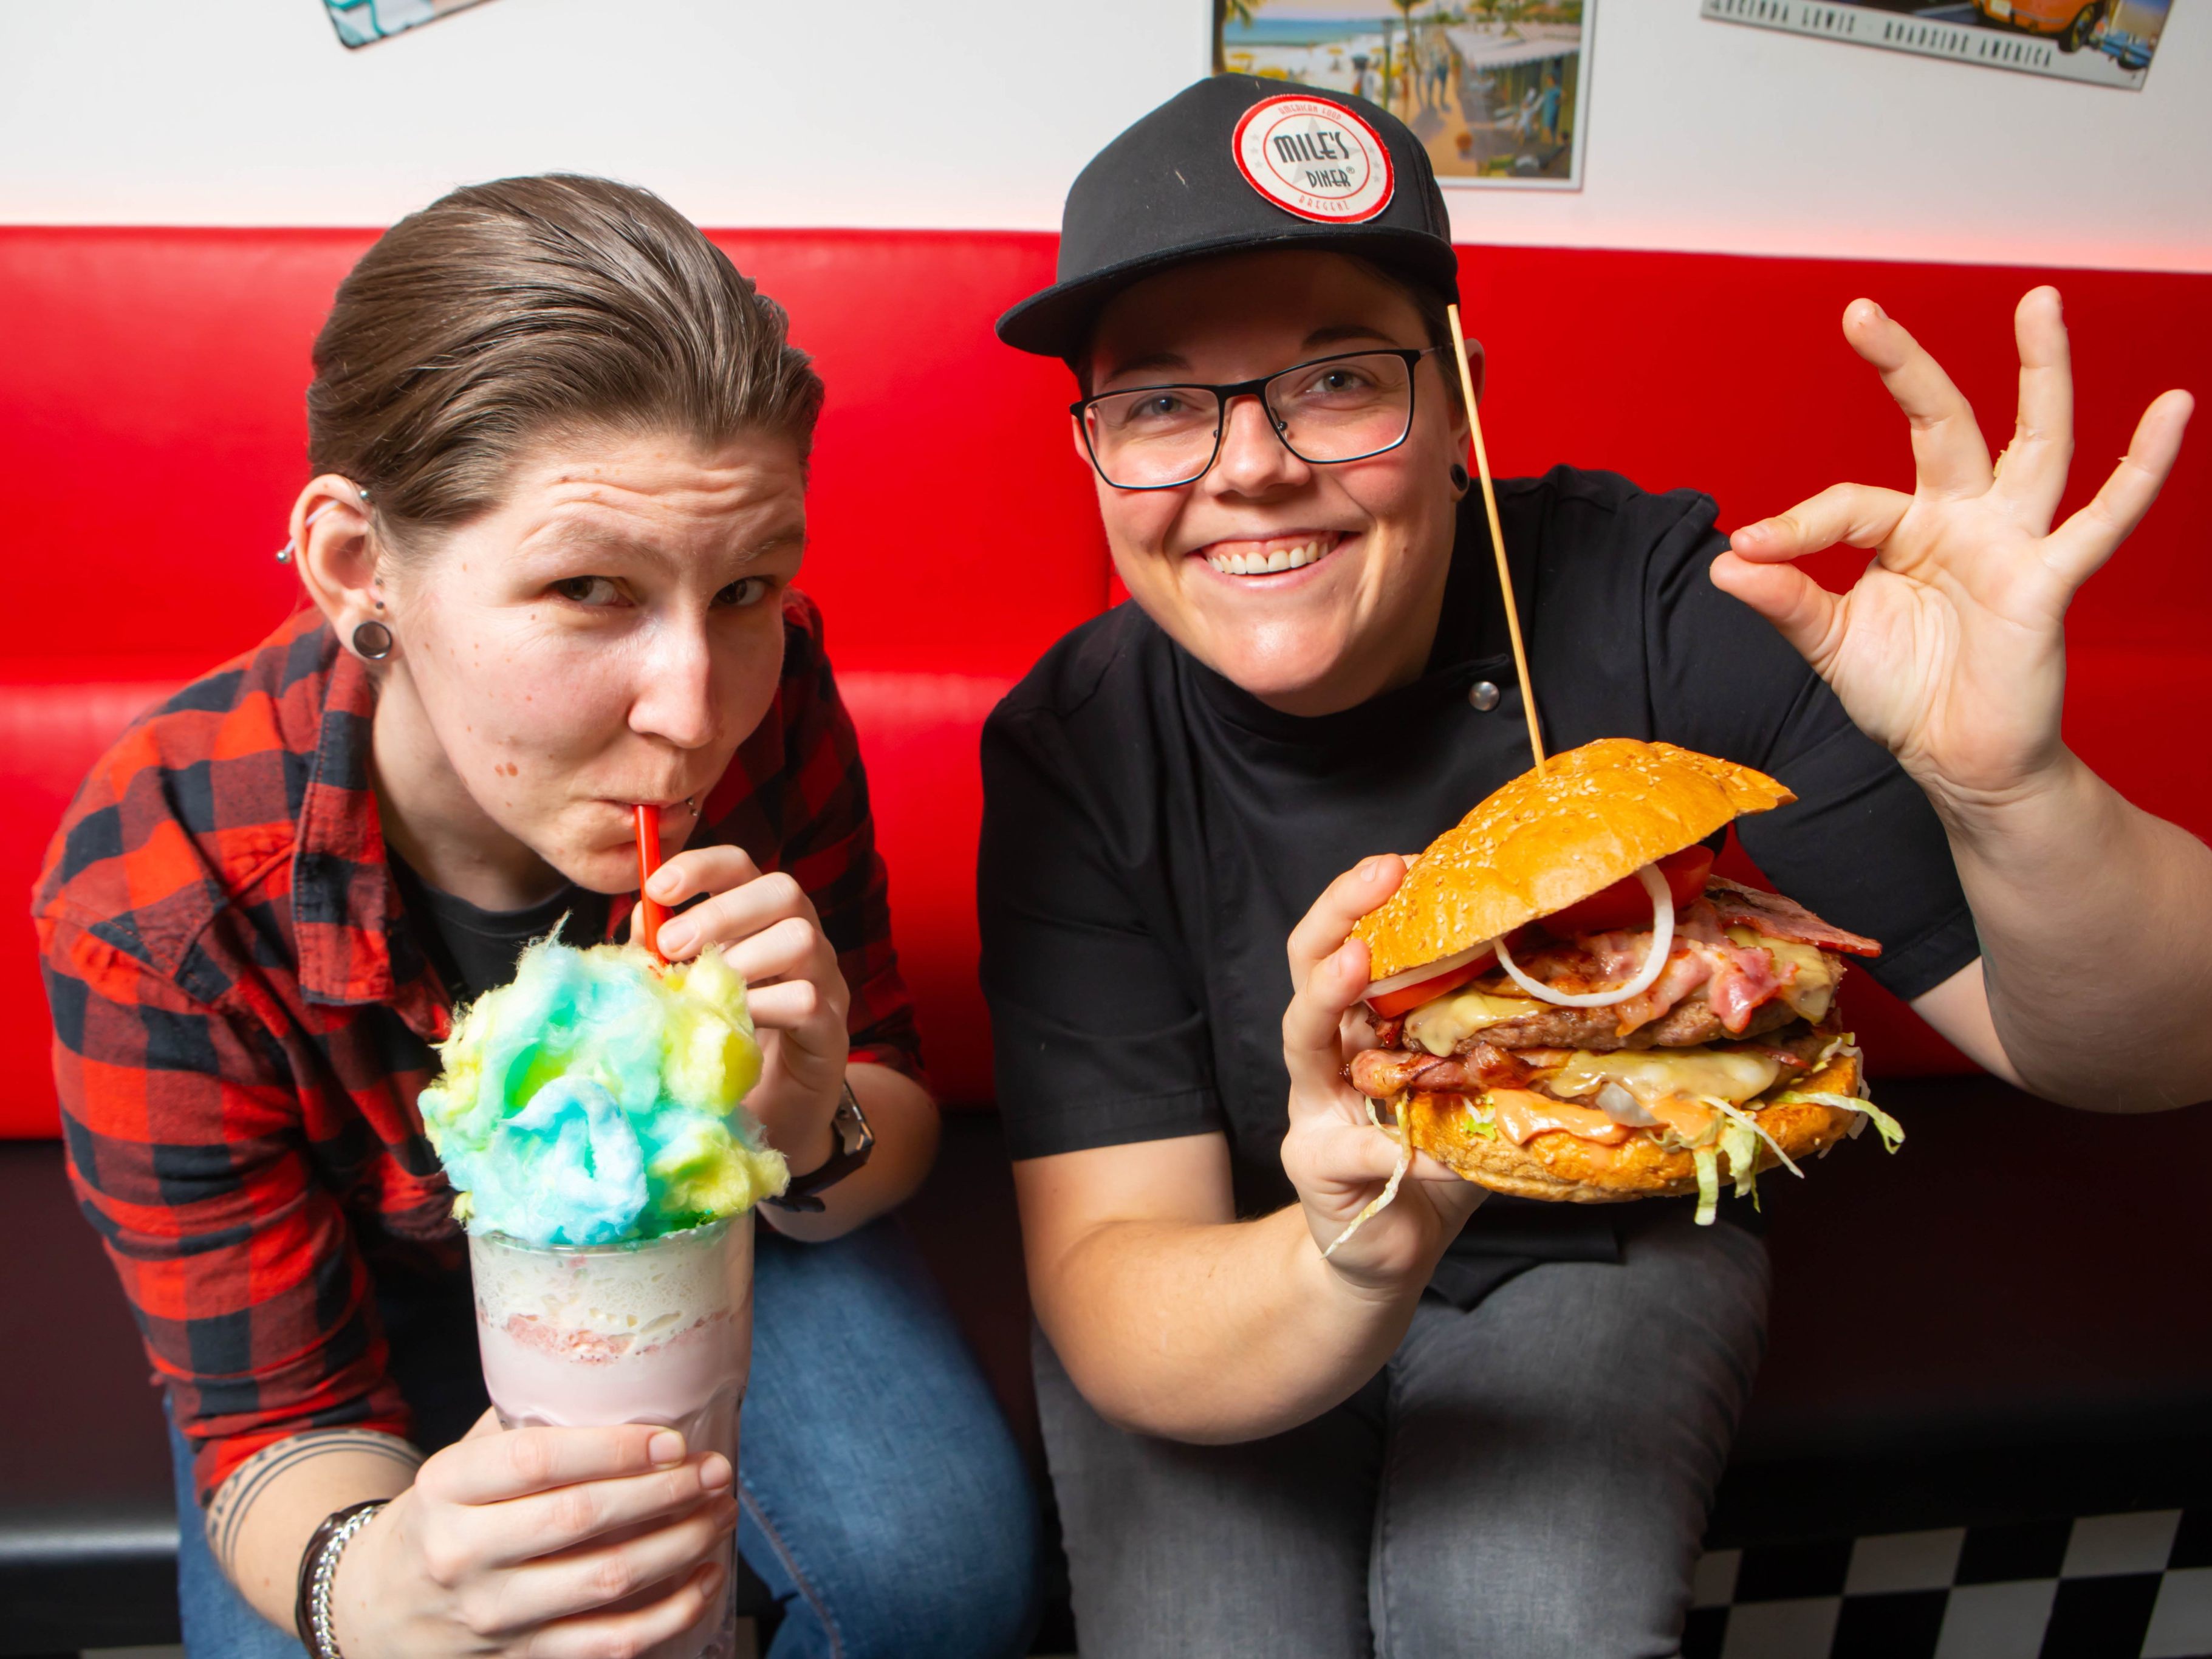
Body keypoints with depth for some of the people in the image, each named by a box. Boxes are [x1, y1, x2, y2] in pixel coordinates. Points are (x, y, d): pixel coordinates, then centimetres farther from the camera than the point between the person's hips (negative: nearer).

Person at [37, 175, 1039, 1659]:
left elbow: (895, 1104, -12)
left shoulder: (768, 694, -28)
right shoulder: (157, 899, -32)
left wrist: (810, 1130, -38)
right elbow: (280, 1419, -21)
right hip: (392, 1294, 0)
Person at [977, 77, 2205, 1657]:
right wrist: (1349, 1263, -45)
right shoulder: (1075, 756, -20)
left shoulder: (1652, 608, -22)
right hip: (1227, 1292, 1)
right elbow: (1112, 1315, -23)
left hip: (1607, 1248, 0)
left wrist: (2009, 788, -41)